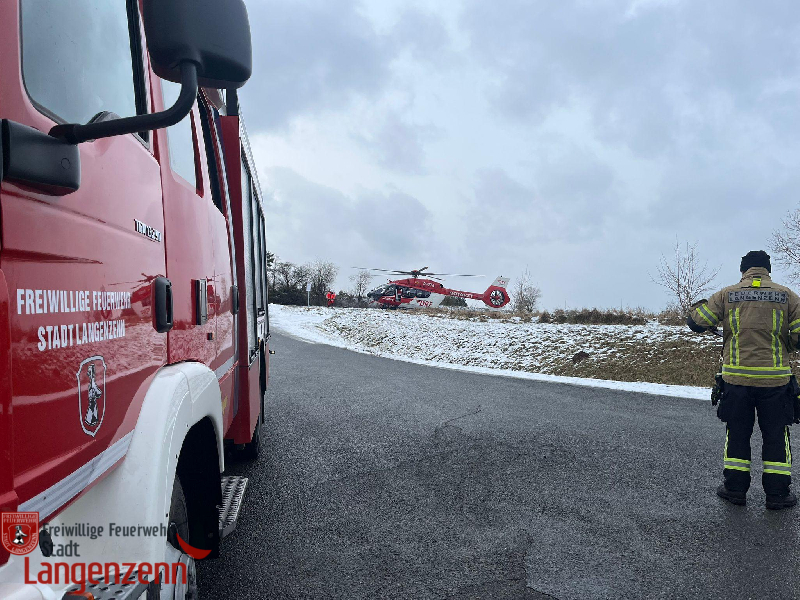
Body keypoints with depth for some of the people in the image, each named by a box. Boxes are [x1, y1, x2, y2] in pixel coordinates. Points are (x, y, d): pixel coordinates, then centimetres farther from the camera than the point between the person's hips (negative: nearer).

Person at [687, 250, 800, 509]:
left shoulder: (727, 294, -1)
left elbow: (696, 322, 0)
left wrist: (700, 306, 21)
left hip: (736, 378, 0)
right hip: (775, 379, 0)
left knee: (737, 432, 13)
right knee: (776, 435, 12)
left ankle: (735, 488, 19)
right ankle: (778, 493, 18)